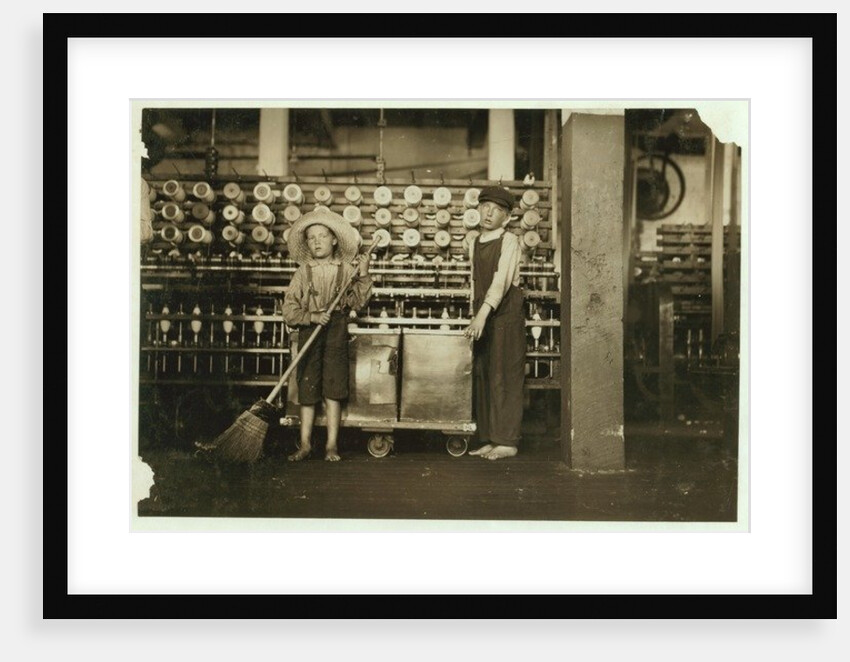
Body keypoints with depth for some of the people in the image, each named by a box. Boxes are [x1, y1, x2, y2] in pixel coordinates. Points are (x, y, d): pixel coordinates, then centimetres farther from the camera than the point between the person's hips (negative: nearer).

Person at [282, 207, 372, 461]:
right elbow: (289, 310, -1)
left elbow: (357, 301, -2)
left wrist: (363, 275, -11)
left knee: (333, 387, -2)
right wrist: (312, 317, -16)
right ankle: (305, 443, 11)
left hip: (337, 329, -1)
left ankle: (332, 445, 5)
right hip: (309, 330, 1)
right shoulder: (303, 273, 4)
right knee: (307, 387, 2)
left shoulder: (346, 270, 5)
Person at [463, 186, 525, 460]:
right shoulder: (474, 244, 15)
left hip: (506, 314, -7)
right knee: (482, 376, 6)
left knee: (505, 377, -5)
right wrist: (475, 314, 12)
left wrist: (484, 313, -30)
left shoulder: (509, 241, -7)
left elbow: (501, 280, -20)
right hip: (482, 315, 7)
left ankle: (507, 441, -1)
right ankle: (490, 439, 12)